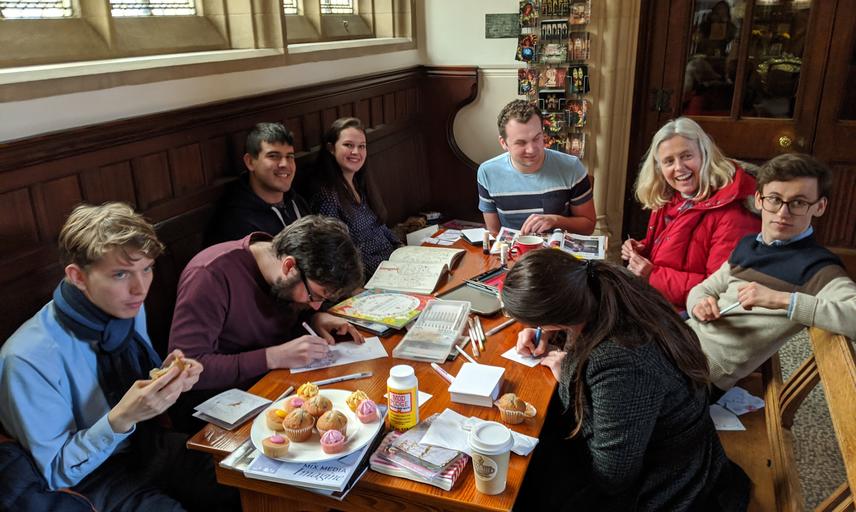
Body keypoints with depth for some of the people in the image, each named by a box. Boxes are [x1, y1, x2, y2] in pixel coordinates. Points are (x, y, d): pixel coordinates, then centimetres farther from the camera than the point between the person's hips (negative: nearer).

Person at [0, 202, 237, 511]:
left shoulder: (129, 309, -9)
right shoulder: (30, 359, -26)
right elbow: (56, 474, -16)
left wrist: (170, 379, -13)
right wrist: (121, 418, -32)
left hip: (148, 444, 5)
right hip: (91, 478, -5)